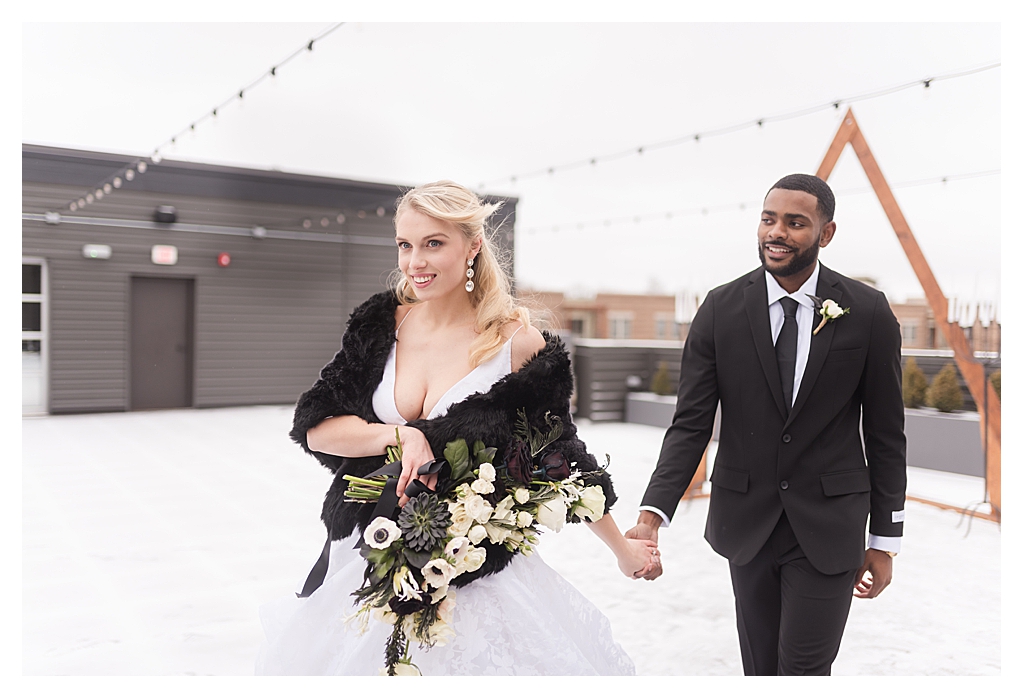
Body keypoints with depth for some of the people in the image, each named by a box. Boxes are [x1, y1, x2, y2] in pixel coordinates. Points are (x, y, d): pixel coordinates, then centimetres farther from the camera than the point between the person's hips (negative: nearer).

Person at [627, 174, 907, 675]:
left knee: (804, 669, -1)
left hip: (827, 524, -1)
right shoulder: (721, 308, -6)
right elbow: (690, 423, -7)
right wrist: (652, 514, -20)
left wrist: (885, 540, 3)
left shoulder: (868, 313, -7)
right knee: (760, 667, 16)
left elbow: (885, 435, 0)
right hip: (746, 519, 2)